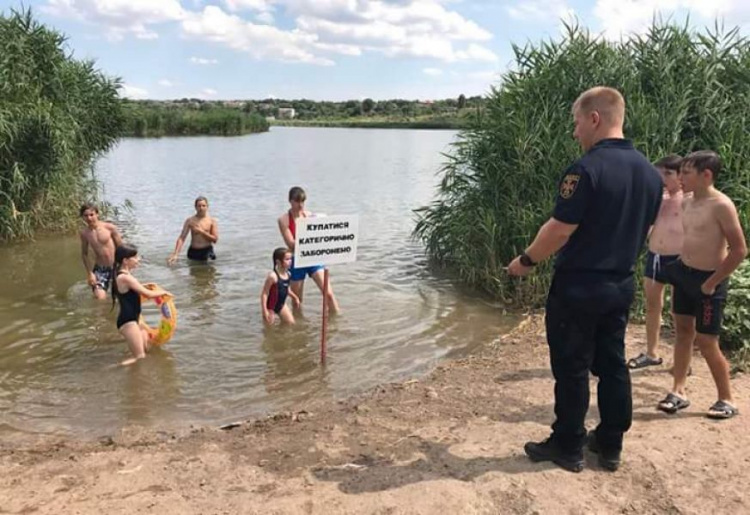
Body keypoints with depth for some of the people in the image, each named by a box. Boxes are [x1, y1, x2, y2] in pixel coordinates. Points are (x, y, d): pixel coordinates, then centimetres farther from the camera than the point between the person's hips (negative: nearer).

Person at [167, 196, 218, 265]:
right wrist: (175, 254, -17)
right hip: (193, 251, 1)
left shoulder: (212, 220, -2)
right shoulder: (190, 221, -2)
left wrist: (202, 231, -16)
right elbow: (181, 238, -6)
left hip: (206, 251, -1)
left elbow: (215, 239, -6)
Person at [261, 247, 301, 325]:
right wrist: (264, 310, -25)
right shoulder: (273, 276, -28)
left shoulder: (288, 274, -5)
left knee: (291, 323, 10)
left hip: (281, 304, 7)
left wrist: (294, 297, 21)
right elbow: (264, 293, -24)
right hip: (270, 306, -7)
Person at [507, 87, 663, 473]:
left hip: (578, 286, -7)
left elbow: (559, 230, -21)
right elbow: (642, 229, 14)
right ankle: (610, 445, 27)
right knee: (613, 364, 15)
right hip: (621, 285, 7)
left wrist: (526, 261, -6)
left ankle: (568, 447, 18)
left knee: (571, 368, 5)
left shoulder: (586, 169, -20)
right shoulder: (650, 172, 6)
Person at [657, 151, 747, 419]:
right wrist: (682, 265, 12)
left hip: (706, 280, -8)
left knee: (706, 342, -1)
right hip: (683, 273, 8)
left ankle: (726, 400, 18)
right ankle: (678, 392, 22)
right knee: (683, 332, 12)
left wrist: (712, 282, -17)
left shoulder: (721, 205, -20)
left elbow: (739, 250, -21)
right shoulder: (686, 203, 4)